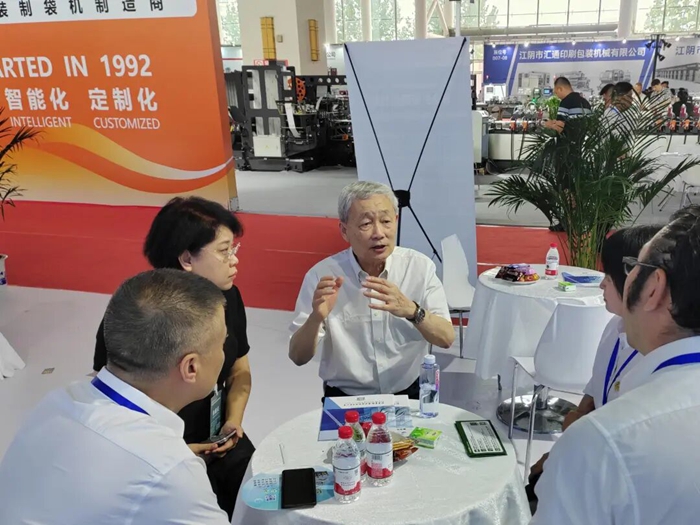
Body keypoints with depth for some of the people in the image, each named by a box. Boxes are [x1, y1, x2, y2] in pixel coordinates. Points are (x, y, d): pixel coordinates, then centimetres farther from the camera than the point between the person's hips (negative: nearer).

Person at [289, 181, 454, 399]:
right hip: (346, 398, -1)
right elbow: (298, 357, -7)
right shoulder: (322, 275, -9)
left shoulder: (420, 266, -5)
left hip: (409, 394, 2)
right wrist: (316, 317, -28)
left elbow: (447, 339, -9)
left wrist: (411, 310, -28)